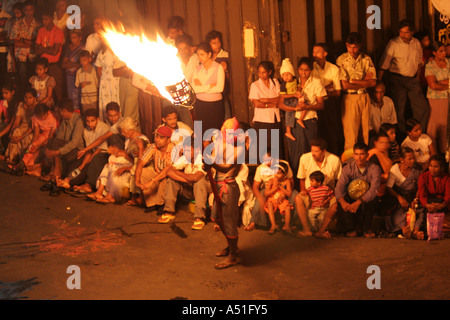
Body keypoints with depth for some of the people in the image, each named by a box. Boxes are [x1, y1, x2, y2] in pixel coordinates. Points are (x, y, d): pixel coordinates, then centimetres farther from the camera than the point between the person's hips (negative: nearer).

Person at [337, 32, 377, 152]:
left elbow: (373, 82, 0)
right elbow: (345, 85, -10)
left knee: (366, 131, 5)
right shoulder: (341, 60, -4)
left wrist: (353, 81, -8)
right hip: (349, 98, -3)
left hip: (365, 97, 3)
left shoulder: (366, 59, 6)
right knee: (351, 134, -3)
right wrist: (364, 81, -2)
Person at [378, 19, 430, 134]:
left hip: (412, 79, 5)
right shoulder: (393, 43, -10)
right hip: (397, 80, -5)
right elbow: (383, 65, -11)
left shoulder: (416, 43, 5)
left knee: (422, 107, 2)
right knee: (399, 109, -2)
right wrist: (379, 82, -14)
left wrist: (417, 76, 15)